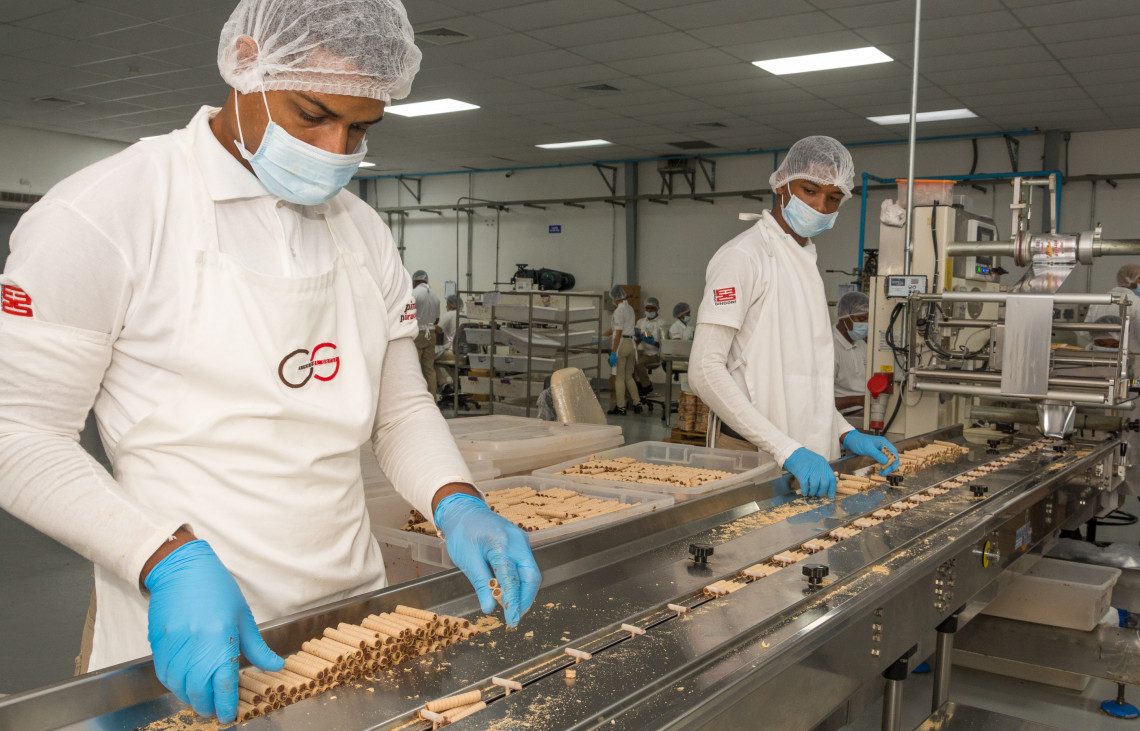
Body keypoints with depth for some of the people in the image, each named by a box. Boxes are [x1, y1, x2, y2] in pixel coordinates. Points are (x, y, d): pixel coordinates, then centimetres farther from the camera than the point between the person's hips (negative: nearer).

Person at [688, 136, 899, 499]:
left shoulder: (806, 262, 16)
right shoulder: (744, 256, -11)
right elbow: (705, 370, -20)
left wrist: (846, 434, 6)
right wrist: (787, 449, -25)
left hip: (808, 461, 8)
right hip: (754, 461, -8)